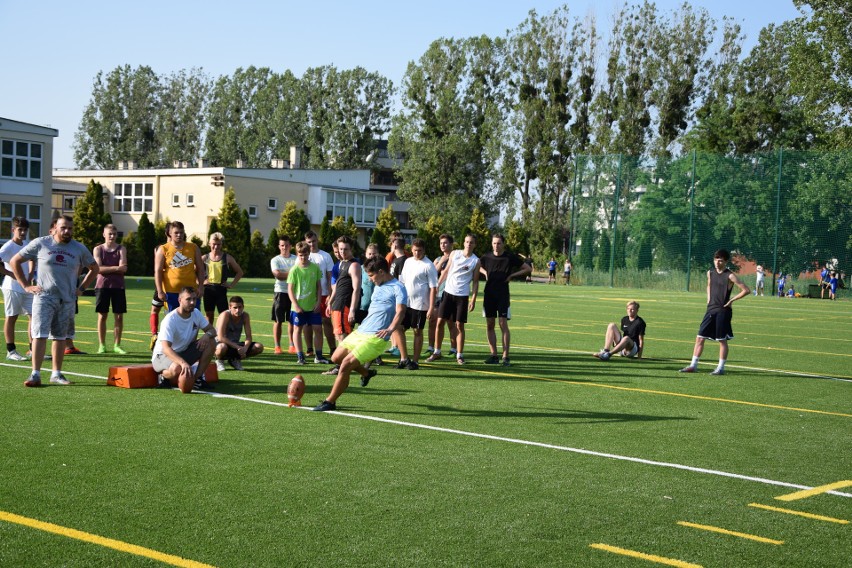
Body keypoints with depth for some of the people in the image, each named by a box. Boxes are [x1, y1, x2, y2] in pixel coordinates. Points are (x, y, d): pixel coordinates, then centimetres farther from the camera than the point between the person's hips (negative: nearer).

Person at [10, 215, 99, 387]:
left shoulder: (79, 249, 6)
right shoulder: (40, 244, -2)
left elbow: (94, 268, 20)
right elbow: (15, 261, 4)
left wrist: (81, 288, 9)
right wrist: (25, 286, -1)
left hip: (67, 300, 3)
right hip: (44, 297, -3)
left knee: (60, 337, 10)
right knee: (39, 335, -10)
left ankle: (57, 374, 19)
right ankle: (35, 375, -11)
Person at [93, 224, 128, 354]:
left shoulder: (121, 249, 6)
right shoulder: (98, 249, 4)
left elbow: (123, 268, -8)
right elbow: (98, 269, -10)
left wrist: (106, 269, -12)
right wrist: (115, 268, -13)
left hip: (118, 286, 1)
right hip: (102, 285, -1)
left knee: (119, 316, 1)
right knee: (102, 315, 1)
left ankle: (117, 345, 9)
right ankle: (102, 345, 8)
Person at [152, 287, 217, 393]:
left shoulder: (196, 313, -4)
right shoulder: (170, 319, -26)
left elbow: (212, 330, 4)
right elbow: (166, 348, -35)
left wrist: (207, 335, -24)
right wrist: (183, 363, -51)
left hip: (184, 352, 7)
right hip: (163, 355, -7)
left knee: (211, 342, -13)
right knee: (177, 368, -41)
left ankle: (197, 377, -7)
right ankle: (164, 376, -4)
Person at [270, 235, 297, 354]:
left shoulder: (296, 259, 10)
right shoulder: (275, 260, 2)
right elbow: (277, 274, -12)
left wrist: (284, 274, -14)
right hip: (281, 292, -2)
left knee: (292, 321, 6)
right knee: (278, 321, 0)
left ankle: (291, 346, 11)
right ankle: (277, 347, 4)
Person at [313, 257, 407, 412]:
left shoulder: (397, 288, -10)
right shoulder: (377, 286, 17)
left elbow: (400, 311, -22)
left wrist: (390, 329, -37)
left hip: (375, 337, -9)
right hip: (360, 331, 9)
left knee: (346, 364, -15)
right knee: (336, 357, 16)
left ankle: (330, 402, -3)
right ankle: (366, 373, 38)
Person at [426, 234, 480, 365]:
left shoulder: (476, 261, -1)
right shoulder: (454, 254, 5)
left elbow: (475, 281, 0)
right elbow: (446, 271, 11)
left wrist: (473, 299, -7)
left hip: (462, 295, -2)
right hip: (448, 292, 2)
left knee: (459, 325, 0)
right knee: (440, 321, 1)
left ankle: (459, 355, 7)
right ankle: (437, 352, 12)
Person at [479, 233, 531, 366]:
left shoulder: (510, 257, -4)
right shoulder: (487, 256, 5)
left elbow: (528, 269, 2)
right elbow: (478, 266, 26)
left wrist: (512, 275, -5)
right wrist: (485, 273, 7)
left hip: (503, 294, -4)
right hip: (489, 294, 4)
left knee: (503, 324, -9)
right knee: (490, 325, 5)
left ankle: (505, 356, -5)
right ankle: (494, 355, 12)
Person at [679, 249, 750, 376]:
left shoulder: (730, 276, -11)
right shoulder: (710, 273, 8)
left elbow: (746, 290, -13)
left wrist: (732, 300, -12)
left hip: (723, 311, -6)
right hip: (711, 309, 6)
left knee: (722, 340, 1)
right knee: (700, 337, 4)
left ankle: (721, 368, 8)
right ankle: (693, 365, 9)